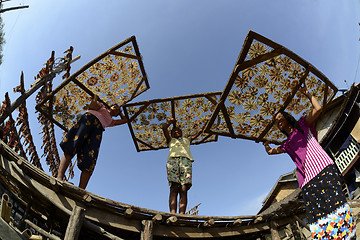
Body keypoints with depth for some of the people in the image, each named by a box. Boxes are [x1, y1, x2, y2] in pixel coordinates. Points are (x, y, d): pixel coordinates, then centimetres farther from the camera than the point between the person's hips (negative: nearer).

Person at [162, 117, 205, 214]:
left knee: (183, 189, -18)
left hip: (186, 160, 1)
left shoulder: (187, 140, 41)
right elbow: (164, 127, 28)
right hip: (173, 159, -1)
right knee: (174, 188, -20)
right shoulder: (171, 140, 35)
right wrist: (171, 121, 43)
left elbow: (198, 132, 47)